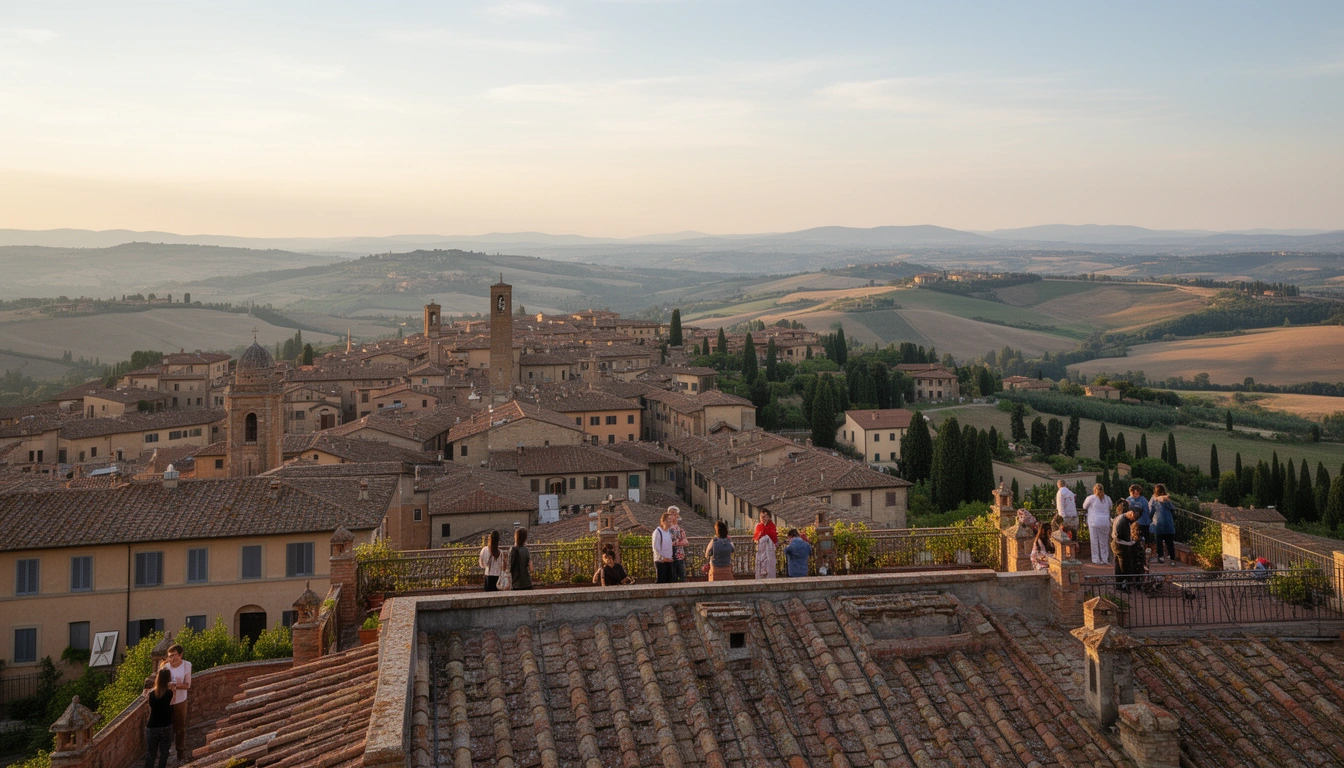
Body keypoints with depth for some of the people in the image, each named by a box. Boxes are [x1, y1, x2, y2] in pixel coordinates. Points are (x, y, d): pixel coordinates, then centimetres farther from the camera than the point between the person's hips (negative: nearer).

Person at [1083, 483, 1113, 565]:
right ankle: (1105, 560, 12)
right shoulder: (1107, 498, 9)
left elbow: (1084, 507, 14)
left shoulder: (1091, 498, -2)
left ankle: (1096, 560, 4)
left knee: (1095, 542, 3)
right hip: (1105, 523, 3)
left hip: (1094, 523, -3)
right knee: (1104, 542, 10)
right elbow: (1110, 508, 24)